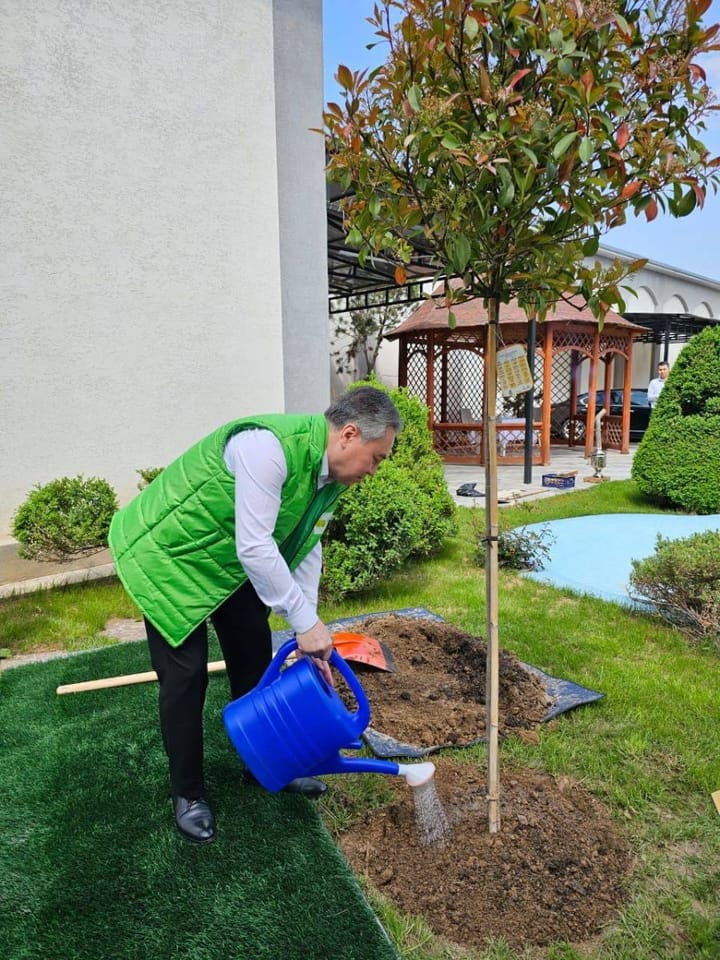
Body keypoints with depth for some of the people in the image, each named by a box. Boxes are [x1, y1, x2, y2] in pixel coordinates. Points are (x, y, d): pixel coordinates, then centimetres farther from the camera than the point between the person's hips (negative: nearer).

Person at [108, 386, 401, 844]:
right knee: (185, 674, -2)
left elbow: (306, 549, -1)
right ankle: (188, 792, 20)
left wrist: (310, 634, -5)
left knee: (256, 658, 11)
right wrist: (305, 621, -28)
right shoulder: (267, 445, -35)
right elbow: (254, 548, -36)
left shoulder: (331, 475, -7)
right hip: (167, 554, -8)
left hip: (231, 562, 8)